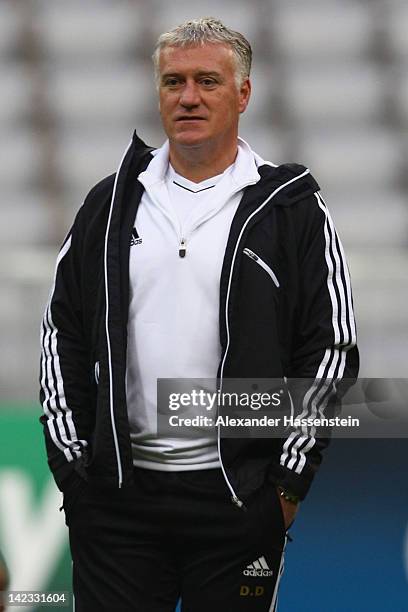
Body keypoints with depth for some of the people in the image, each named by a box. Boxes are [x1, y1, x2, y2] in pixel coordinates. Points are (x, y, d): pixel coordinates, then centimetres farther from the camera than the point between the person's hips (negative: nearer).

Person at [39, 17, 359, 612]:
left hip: (238, 496, -2)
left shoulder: (289, 208, 1)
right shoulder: (112, 203, 10)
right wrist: (69, 455, 5)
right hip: (117, 495, 2)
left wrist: (291, 478, -5)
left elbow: (331, 347, 0)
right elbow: (62, 333, 14)